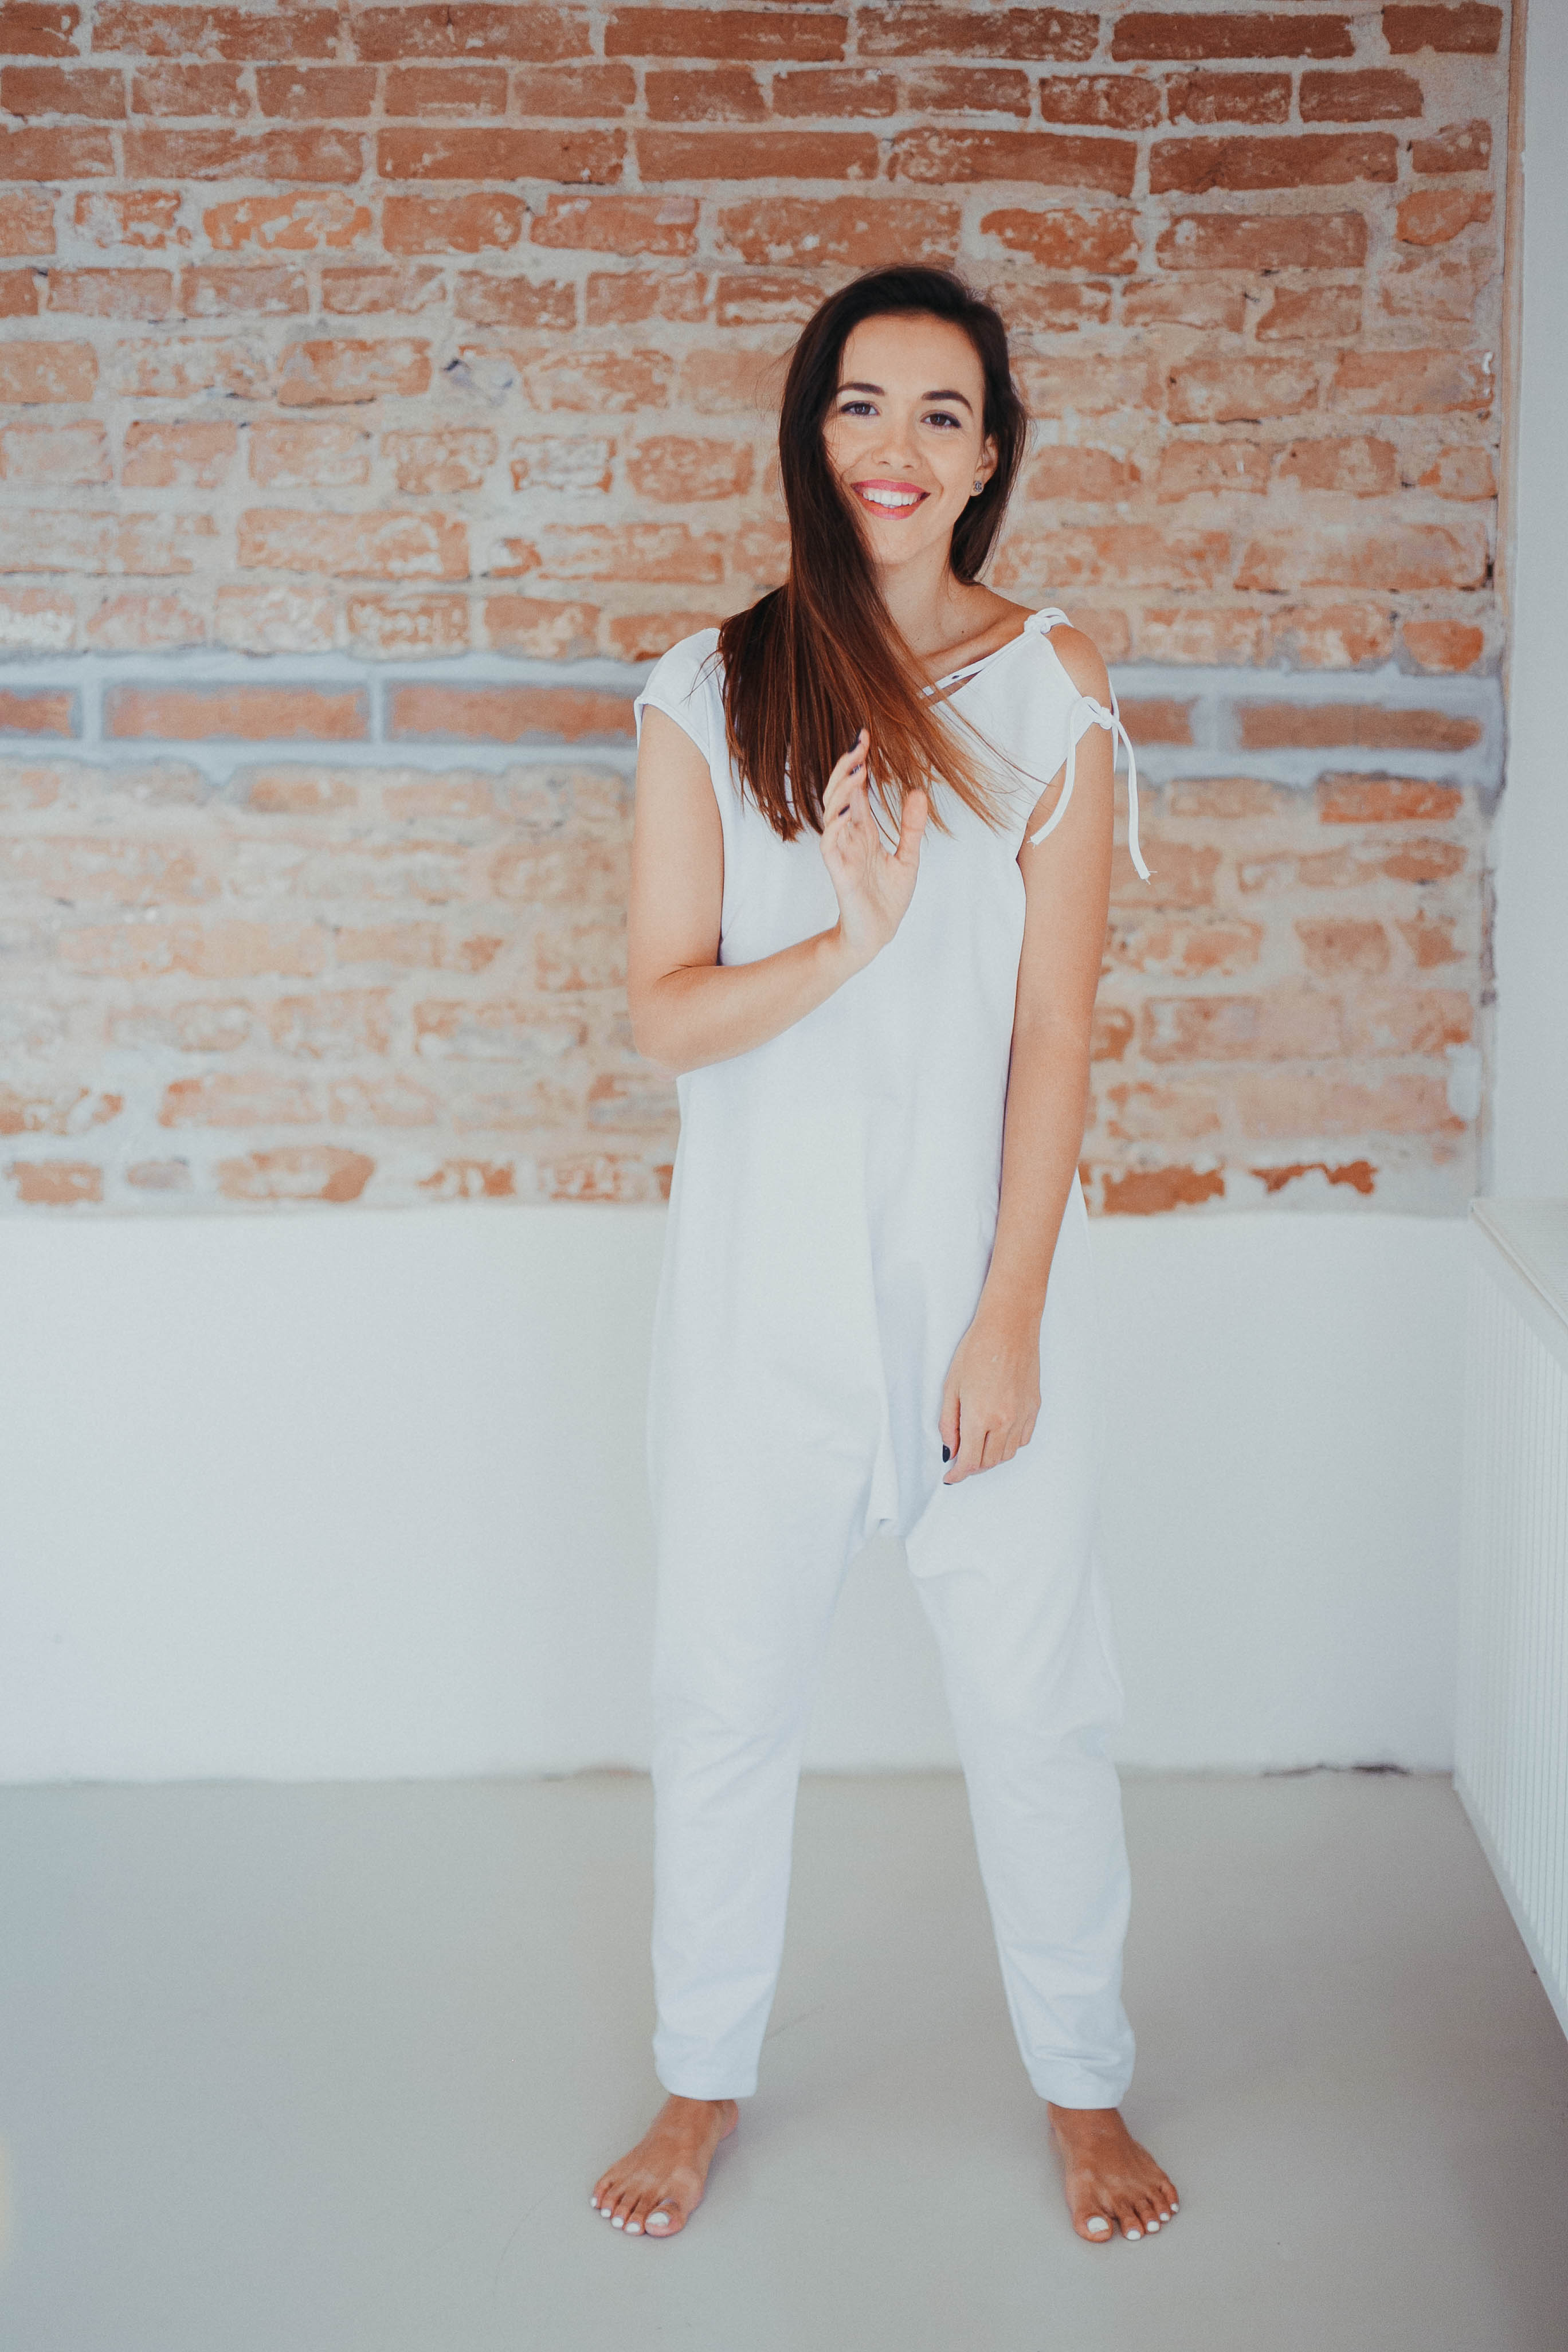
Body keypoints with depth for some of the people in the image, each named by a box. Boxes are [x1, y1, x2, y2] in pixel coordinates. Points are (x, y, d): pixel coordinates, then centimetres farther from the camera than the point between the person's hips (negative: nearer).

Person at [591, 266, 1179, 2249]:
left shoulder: (1050, 691, -2)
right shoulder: (709, 693, 0)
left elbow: (1053, 1030, -5)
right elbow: (661, 1011, -4)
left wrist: (1010, 1318, -9)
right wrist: (848, 941, -23)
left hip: (977, 1260, -1)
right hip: (761, 1282, 1)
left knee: (1034, 1700, 8)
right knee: (722, 1697, 11)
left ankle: (1083, 2086, 29)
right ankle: (703, 2081, 31)